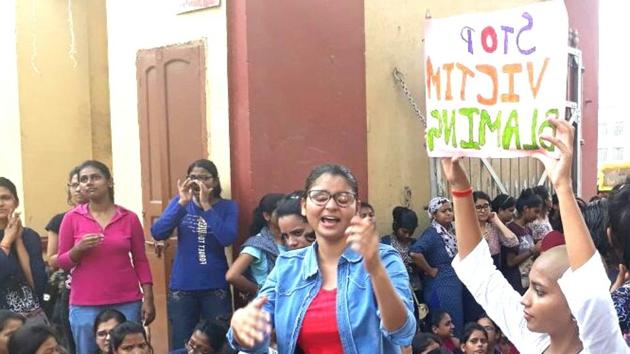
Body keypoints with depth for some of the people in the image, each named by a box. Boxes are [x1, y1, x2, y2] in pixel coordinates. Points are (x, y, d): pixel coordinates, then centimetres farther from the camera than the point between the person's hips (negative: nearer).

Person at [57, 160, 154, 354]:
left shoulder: (129, 218, 3)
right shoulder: (72, 218, 1)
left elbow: (140, 261, 6)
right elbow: (62, 262, 5)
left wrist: (148, 299, -1)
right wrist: (78, 249, -15)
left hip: (127, 303, 0)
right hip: (85, 306, 0)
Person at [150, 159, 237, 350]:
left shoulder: (227, 206, -2)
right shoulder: (180, 202, 3)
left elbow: (227, 239, -19)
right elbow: (158, 233, -11)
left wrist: (206, 206, -22)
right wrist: (182, 202, -20)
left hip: (216, 287, -1)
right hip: (182, 287, 2)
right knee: (182, 346, 8)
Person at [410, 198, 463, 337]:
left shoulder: (451, 231, 8)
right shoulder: (432, 233, -16)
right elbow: (414, 252, -32)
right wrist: (430, 271, -19)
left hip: (455, 287, 8)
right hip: (441, 288, -8)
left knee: (458, 326, 13)